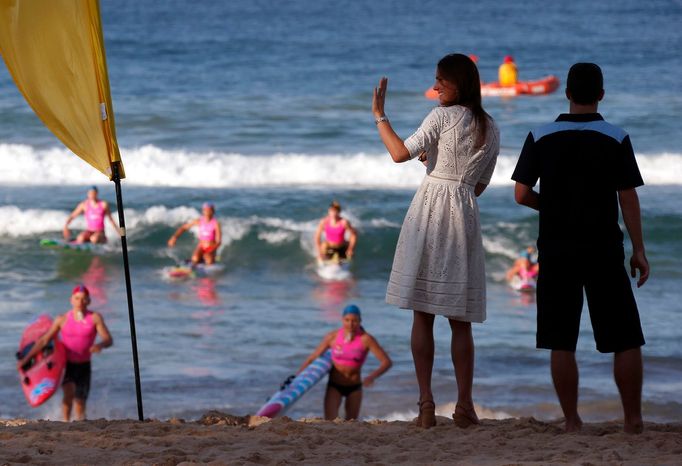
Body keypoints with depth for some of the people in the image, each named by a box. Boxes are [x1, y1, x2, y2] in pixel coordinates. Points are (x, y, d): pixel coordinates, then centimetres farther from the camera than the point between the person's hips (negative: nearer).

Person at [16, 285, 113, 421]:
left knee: (80, 402, -1)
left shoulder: (95, 318, -5)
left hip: (84, 365, 1)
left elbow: (109, 340, -13)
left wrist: (100, 345, -38)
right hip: (66, 364, -1)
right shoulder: (62, 320, -2)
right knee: (69, 393, -25)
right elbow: (44, 340, 3)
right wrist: (26, 358, 0)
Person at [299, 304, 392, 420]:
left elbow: (387, 362, -18)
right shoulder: (333, 337, -9)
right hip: (334, 386, 0)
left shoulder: (365, 339, -15)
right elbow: (312, 358, 1)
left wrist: (373, 376, -35)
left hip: (354, 388, 0)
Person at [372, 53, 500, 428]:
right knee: (460, 320, 8)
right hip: (465, 215, 4)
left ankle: (426, 404, -5)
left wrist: (379, 115, -2)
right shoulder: (490, 129, 13)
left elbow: (400, 153, -12)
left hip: (430, 209, -4)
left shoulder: (443, 116, -5)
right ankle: (465, 406, 2)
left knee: (423, 316, 0)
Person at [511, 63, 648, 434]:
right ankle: (633, 419, 4)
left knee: (561, 343, 4)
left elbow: (521, 194, -2)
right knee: (625, 340, 6)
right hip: (603, 250, -1)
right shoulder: (616, 139, -4)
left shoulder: (540, 138, -1)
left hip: (557, 250, 1)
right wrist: (638, 250, 0)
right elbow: (628, 198, -6)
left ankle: (572, 421, 2)